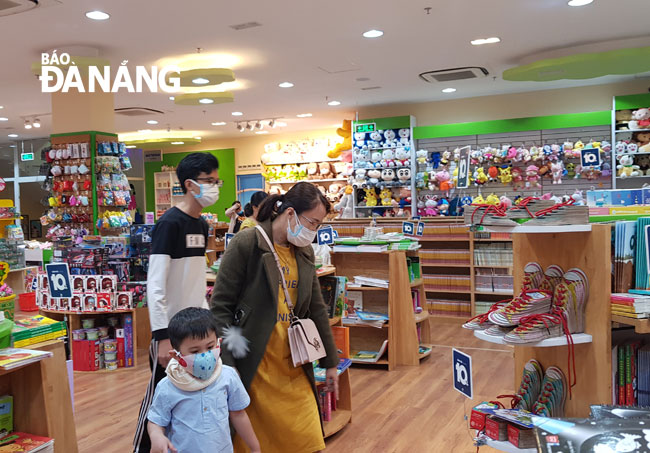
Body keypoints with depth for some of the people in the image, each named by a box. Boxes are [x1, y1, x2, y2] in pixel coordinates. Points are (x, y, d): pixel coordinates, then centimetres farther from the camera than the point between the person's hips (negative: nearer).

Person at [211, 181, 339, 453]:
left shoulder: (304, 251, 8)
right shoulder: (246, 244, -11)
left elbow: (316, 308, 14)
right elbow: (220, 306, -11)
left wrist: (330, 362, 17)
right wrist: (225, 367, -15)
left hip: (293, 367, 6)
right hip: (254, 368, -5)